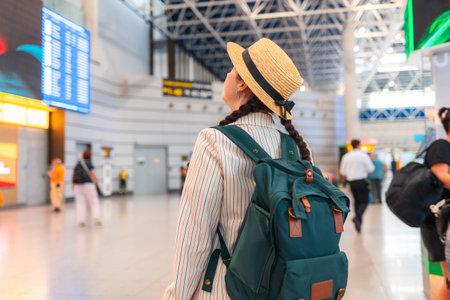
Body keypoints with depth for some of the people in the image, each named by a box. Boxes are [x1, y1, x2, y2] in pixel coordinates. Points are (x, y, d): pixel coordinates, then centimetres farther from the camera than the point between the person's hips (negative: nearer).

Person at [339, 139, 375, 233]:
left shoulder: (346, 156, 5)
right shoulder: (363, 155, -7)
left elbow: (342, 171, 8)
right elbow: (371, 169, -5)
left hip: (351, 182, 5)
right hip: (362, 181, -5)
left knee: (357, 201, 15)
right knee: (364, 202, -2)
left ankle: (358, 222, 16)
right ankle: (357, 217, -24)